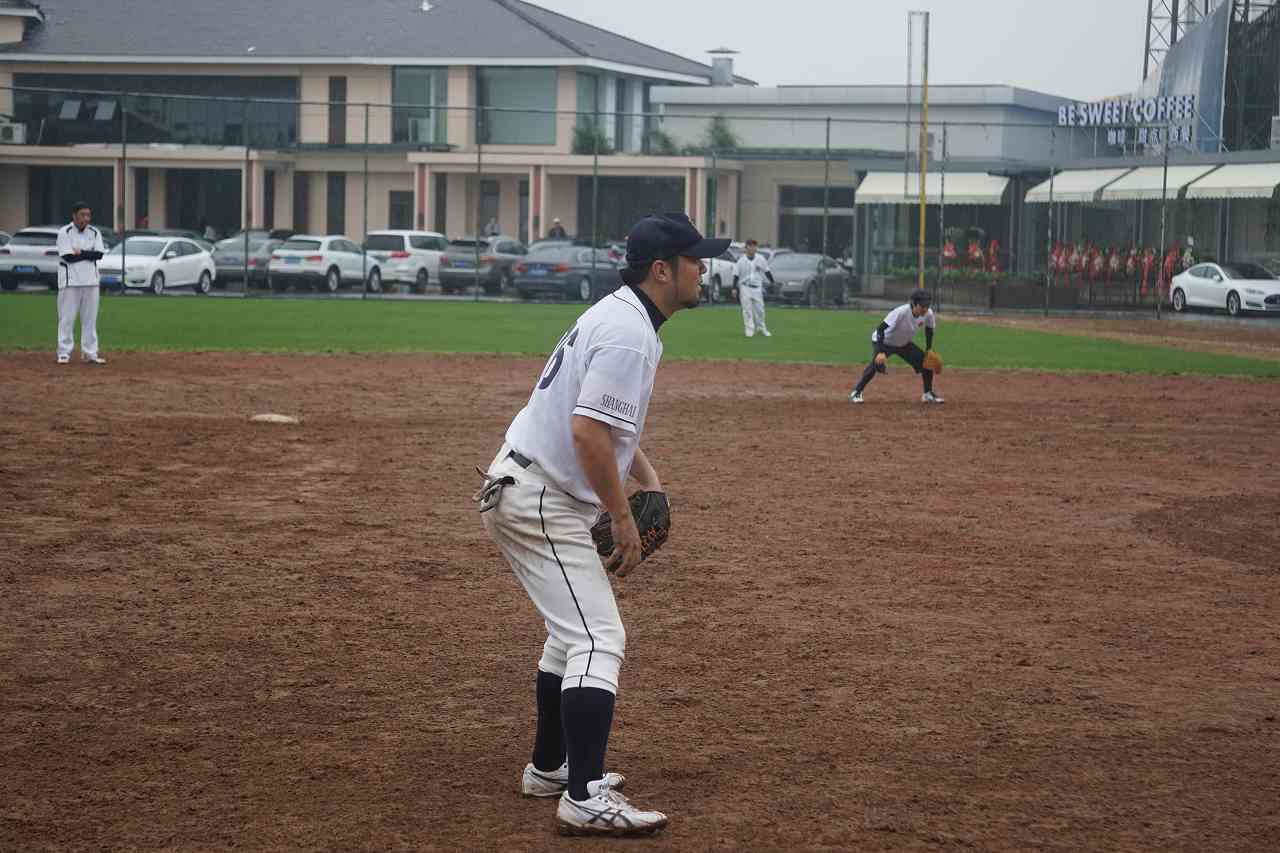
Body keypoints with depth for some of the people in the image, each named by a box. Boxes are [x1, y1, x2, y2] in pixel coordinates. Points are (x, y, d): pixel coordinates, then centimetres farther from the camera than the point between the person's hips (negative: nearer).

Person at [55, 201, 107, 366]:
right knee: (67, 317, -2)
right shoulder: (64, 233, -6)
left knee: (90, 318, 6)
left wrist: (80, 253, -14)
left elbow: (99, 254, -5)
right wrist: (89, 254, -9)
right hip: (70, 280, -4)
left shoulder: (94, 233, 7)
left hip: (90, 281, 4)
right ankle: (64, 353, 3)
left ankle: (90, 353, 11)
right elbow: (68, 257, -17)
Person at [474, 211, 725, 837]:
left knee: (574, 632, 23)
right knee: (598, 639, -15)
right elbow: (589, 432, -27)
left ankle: (550, 767, 32)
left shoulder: (620, 315, 14)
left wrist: (646, 475, 14)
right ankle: (586, 799, -22)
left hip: (521, 493, 11)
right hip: (541, 502, -11)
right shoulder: (628, 334, -19)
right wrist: (623, 519, -20)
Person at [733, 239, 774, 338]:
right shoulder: (741, 261, -3)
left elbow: (767, 272, 10)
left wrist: (772, 282, 5)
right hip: (745, 288, -2)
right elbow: (736, 275, -1)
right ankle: (749, 329, -3)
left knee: (760, 309, 6)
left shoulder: (760, 259, 2)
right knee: (747, 309, -6)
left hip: (757, 288, 2)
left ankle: (762, 328, 20)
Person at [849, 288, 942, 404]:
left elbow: (929, 330, 4)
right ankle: (856, 393, -21)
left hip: (904, 344, 6)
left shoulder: (928, 314, -19)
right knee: (877, 363, -31)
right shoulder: (901, 312, -37)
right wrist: (881, 352, -49)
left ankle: (928, 394, 17)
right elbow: (880, 329, -41)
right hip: (884, 342, -6)